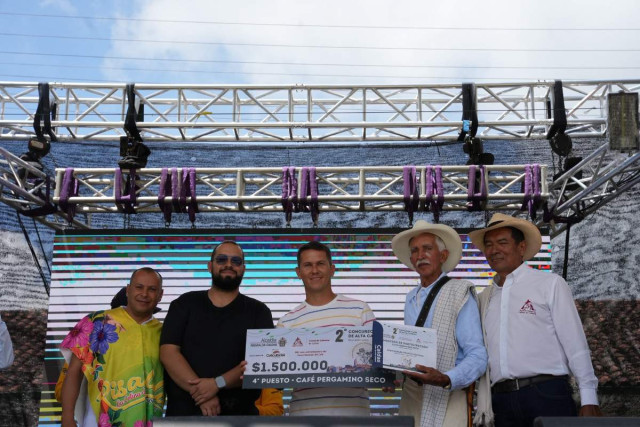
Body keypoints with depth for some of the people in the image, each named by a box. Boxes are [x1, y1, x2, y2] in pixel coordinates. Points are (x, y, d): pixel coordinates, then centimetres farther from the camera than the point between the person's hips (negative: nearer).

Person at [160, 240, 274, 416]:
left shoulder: (258, 312, 4)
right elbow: (168, 352, -5)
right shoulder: (184, 304, 6)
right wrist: (201, 395, -16)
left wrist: (218, 383, -21)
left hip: (239, 413, 0)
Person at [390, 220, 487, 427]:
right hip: (411, 396, 5)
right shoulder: (411, 298, 10)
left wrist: (446, 380, -29)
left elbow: (477, 355, -14)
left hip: (445, 398, -5)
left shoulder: (459, 294, -8)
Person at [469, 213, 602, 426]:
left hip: (547, 394, -4)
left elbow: (575, 344, -2)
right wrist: (483, 405, 11)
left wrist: (588, 399, -6)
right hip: (502, 399, 4)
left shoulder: (550, 284, 1)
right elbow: (482, 354, 14)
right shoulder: (484, 298, 14)